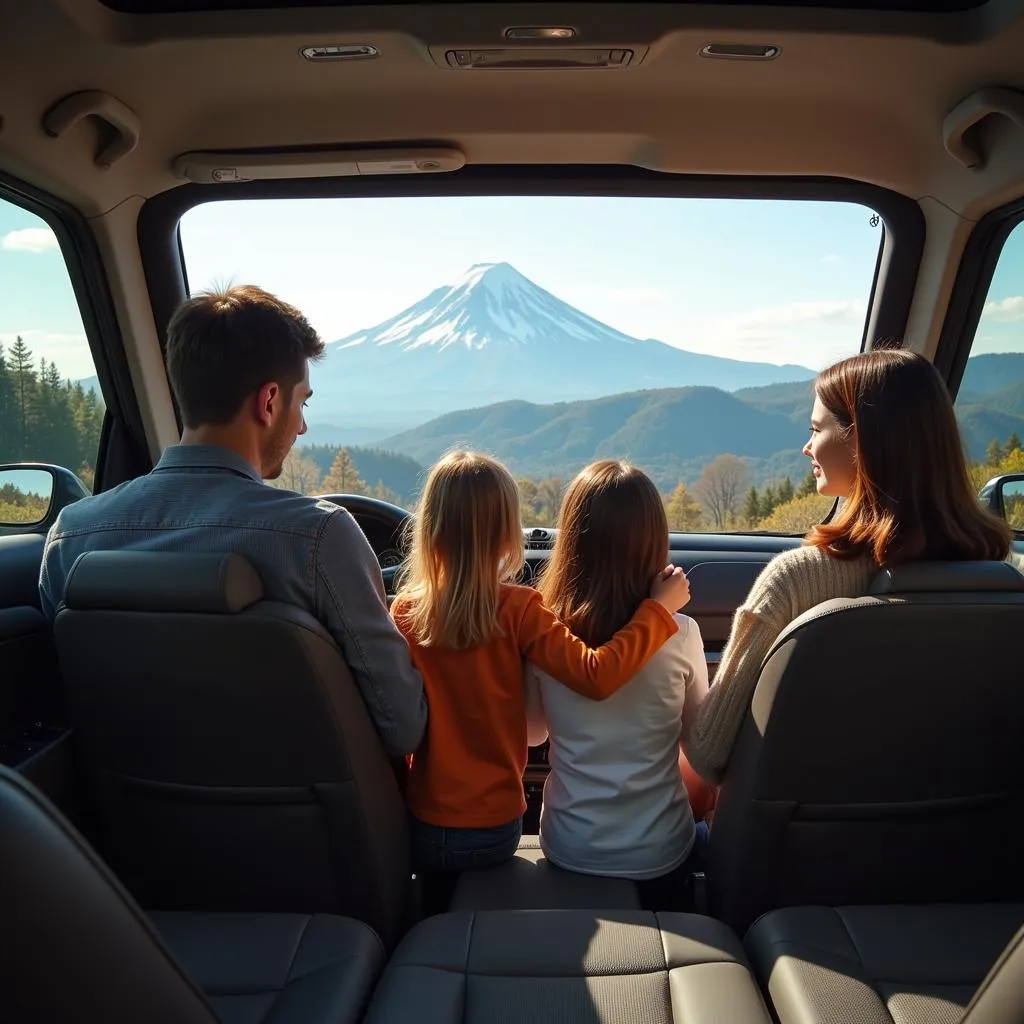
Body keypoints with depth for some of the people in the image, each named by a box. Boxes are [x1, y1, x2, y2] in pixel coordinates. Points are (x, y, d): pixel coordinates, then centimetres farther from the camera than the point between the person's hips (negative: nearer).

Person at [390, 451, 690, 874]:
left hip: (421, 826, 2)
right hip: (494, 827, -2)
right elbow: (597, 676, -28)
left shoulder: (404, 610, -11)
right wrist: (658, 608, -16)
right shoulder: (517, 611, -20)